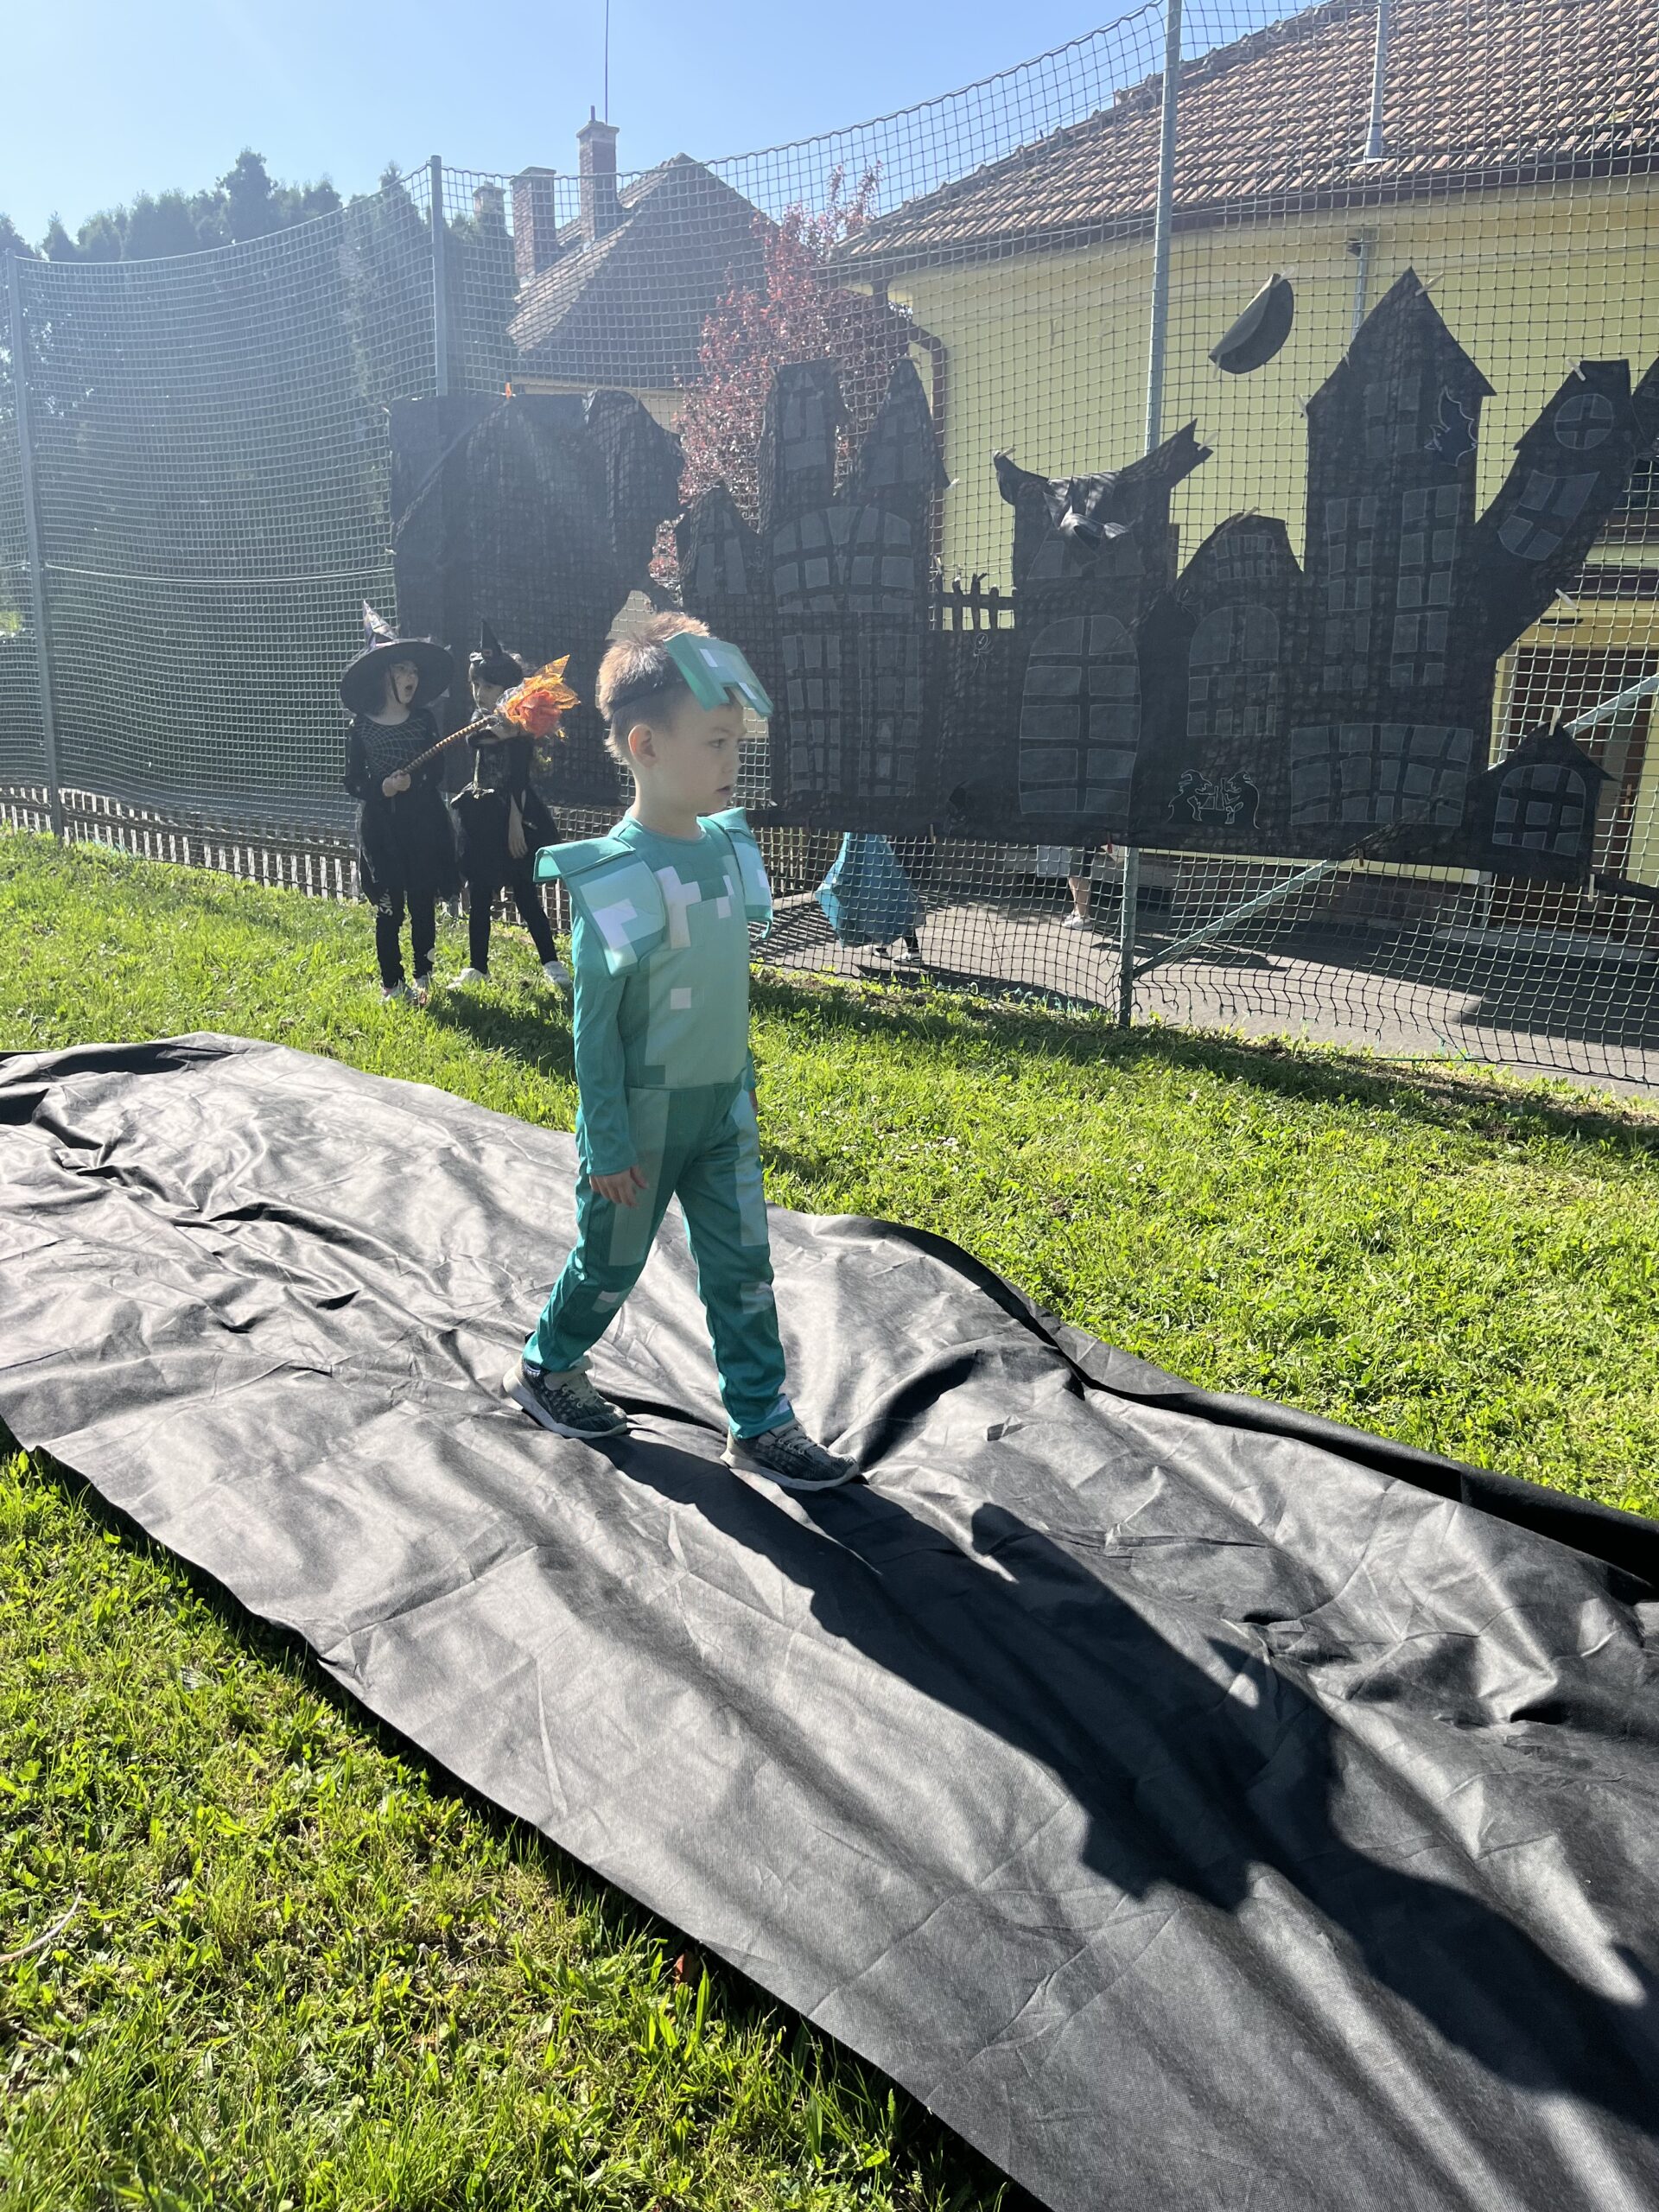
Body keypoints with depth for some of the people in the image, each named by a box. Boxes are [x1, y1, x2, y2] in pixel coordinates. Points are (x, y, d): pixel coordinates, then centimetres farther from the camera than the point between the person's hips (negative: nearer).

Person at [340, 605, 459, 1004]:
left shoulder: (423, 721, 3)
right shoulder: (361, 727, -1)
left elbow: (436, 772, -1)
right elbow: (353, 783, 0)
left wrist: (412, 781, -20)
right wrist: (381, 788, -19)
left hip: (422, 824, 2)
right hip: (379, 825, -1)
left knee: (423, 902, 6)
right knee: (388, 907, 2)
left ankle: (423, 976, 21)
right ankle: (391, 981, 14)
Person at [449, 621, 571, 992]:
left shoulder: (519, 726, -10)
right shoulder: (481, 719, 11)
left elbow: (519, 778, -14)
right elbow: (472, 739, -8)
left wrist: (515, 822, -17)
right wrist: (495, 733, -23)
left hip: (511, 814, -6)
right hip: (480, 814, 6)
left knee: (524, 893, -4)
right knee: (478, 895, 8)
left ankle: (552, 964, 5)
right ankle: (476, 968, 15)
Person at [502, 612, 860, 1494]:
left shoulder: (728, 848, -1)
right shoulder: (614, 878, -21)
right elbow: (595, 1023, -17)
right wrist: (606, 1144, -14)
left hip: (722, 1107, 6)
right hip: (643, 1117, -6)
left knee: (742, 1265, 9)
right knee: (612, 1261, 13)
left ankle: (760, 1423, 20)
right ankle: (544, 1368, 39)